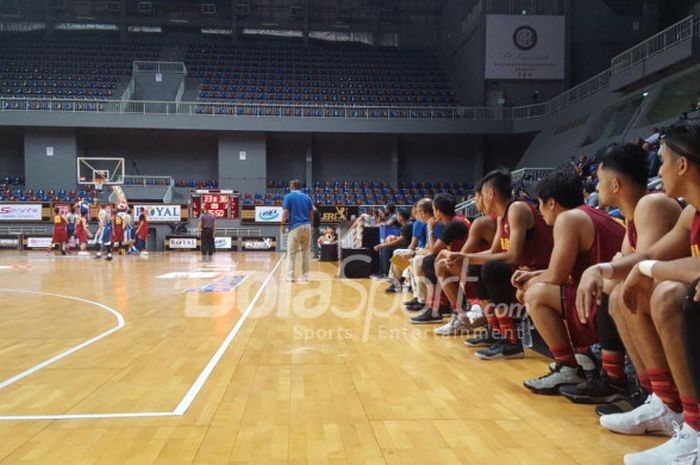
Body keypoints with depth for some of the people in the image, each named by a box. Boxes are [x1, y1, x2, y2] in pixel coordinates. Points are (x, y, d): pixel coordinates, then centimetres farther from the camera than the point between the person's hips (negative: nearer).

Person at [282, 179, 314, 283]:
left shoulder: (289, 196, 1)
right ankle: (305, 276, 10)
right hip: (307, 226, 4)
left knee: (291, 252, 3)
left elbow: (285, 213, -6)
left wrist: (283, 225, 2)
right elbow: (311, 213, 12)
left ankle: (290, 276, 1)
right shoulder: (307, 197, 13)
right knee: (305, 252, 9)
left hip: (295, 226, -4)